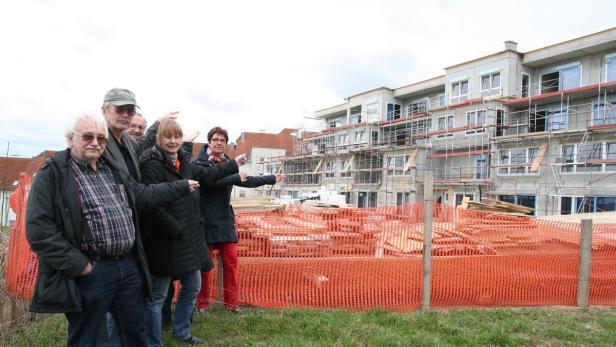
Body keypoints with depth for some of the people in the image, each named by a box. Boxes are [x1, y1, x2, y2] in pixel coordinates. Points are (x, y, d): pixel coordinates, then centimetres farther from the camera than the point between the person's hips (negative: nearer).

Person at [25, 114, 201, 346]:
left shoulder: (113, 170, 14)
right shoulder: (52, 174, -8)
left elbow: (145, 195, 22)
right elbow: (38, 227, -14)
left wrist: (182, 186, 23)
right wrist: (77, 265, -17)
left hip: (129, 266, 6)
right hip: (89, 272, -6)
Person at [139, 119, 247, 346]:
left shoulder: (183, 163, 10)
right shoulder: (152, 165, -16)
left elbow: (207, 175, 27)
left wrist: (234, 164, 35)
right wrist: (176, 230, -19)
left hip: (189, 238, 9)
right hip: (164, 240, -9)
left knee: (193, 286, 20)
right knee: (157, 295, 4)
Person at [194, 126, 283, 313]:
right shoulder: (199, 163, -6)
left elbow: (246, 180, 18)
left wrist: (271, 178, 22)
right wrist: (236, 177, -24)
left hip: (225, 220, 5)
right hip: (205, 220, -5)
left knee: (231, 261, 5)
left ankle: (231, 301, 16)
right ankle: (202, 302, 20)